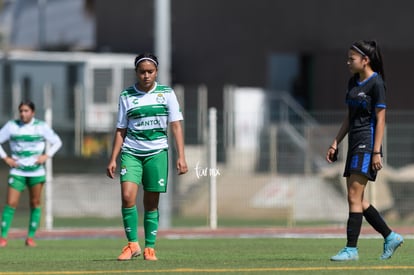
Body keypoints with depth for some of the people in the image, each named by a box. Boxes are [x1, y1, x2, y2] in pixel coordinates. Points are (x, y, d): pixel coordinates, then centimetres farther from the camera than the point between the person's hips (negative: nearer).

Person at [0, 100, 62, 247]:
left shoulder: (41, 126, 1)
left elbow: (57, 142, 9)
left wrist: (46, 156, -4)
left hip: (36, 171, 1)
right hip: (17, 171, -1)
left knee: (35, 204, 4)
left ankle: (31, 237, 13)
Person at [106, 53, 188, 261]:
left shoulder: (166, 94, 3)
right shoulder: (126, 96, 5)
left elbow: (176, 126, 2)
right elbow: (121, 130, 10)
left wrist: (181, 156, -5)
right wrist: (113, 159, 4)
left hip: (157, 152, 0)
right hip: (131, 152, 0)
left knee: (151, 203, 2)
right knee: (127, 196, -17)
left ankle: (150, 248, 12)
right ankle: (132, 244, -5)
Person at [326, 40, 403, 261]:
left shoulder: (376, 84, -10)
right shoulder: (353, 82, 15)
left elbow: (380, 120, -13)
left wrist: (376, 152, -18)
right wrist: (335, 143, 16)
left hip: (367, 143, -9)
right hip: (355, 143, 9)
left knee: (354, 197, -11)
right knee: (357, 200, 8)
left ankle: (351, 249, -9)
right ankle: (390, 237, 18)